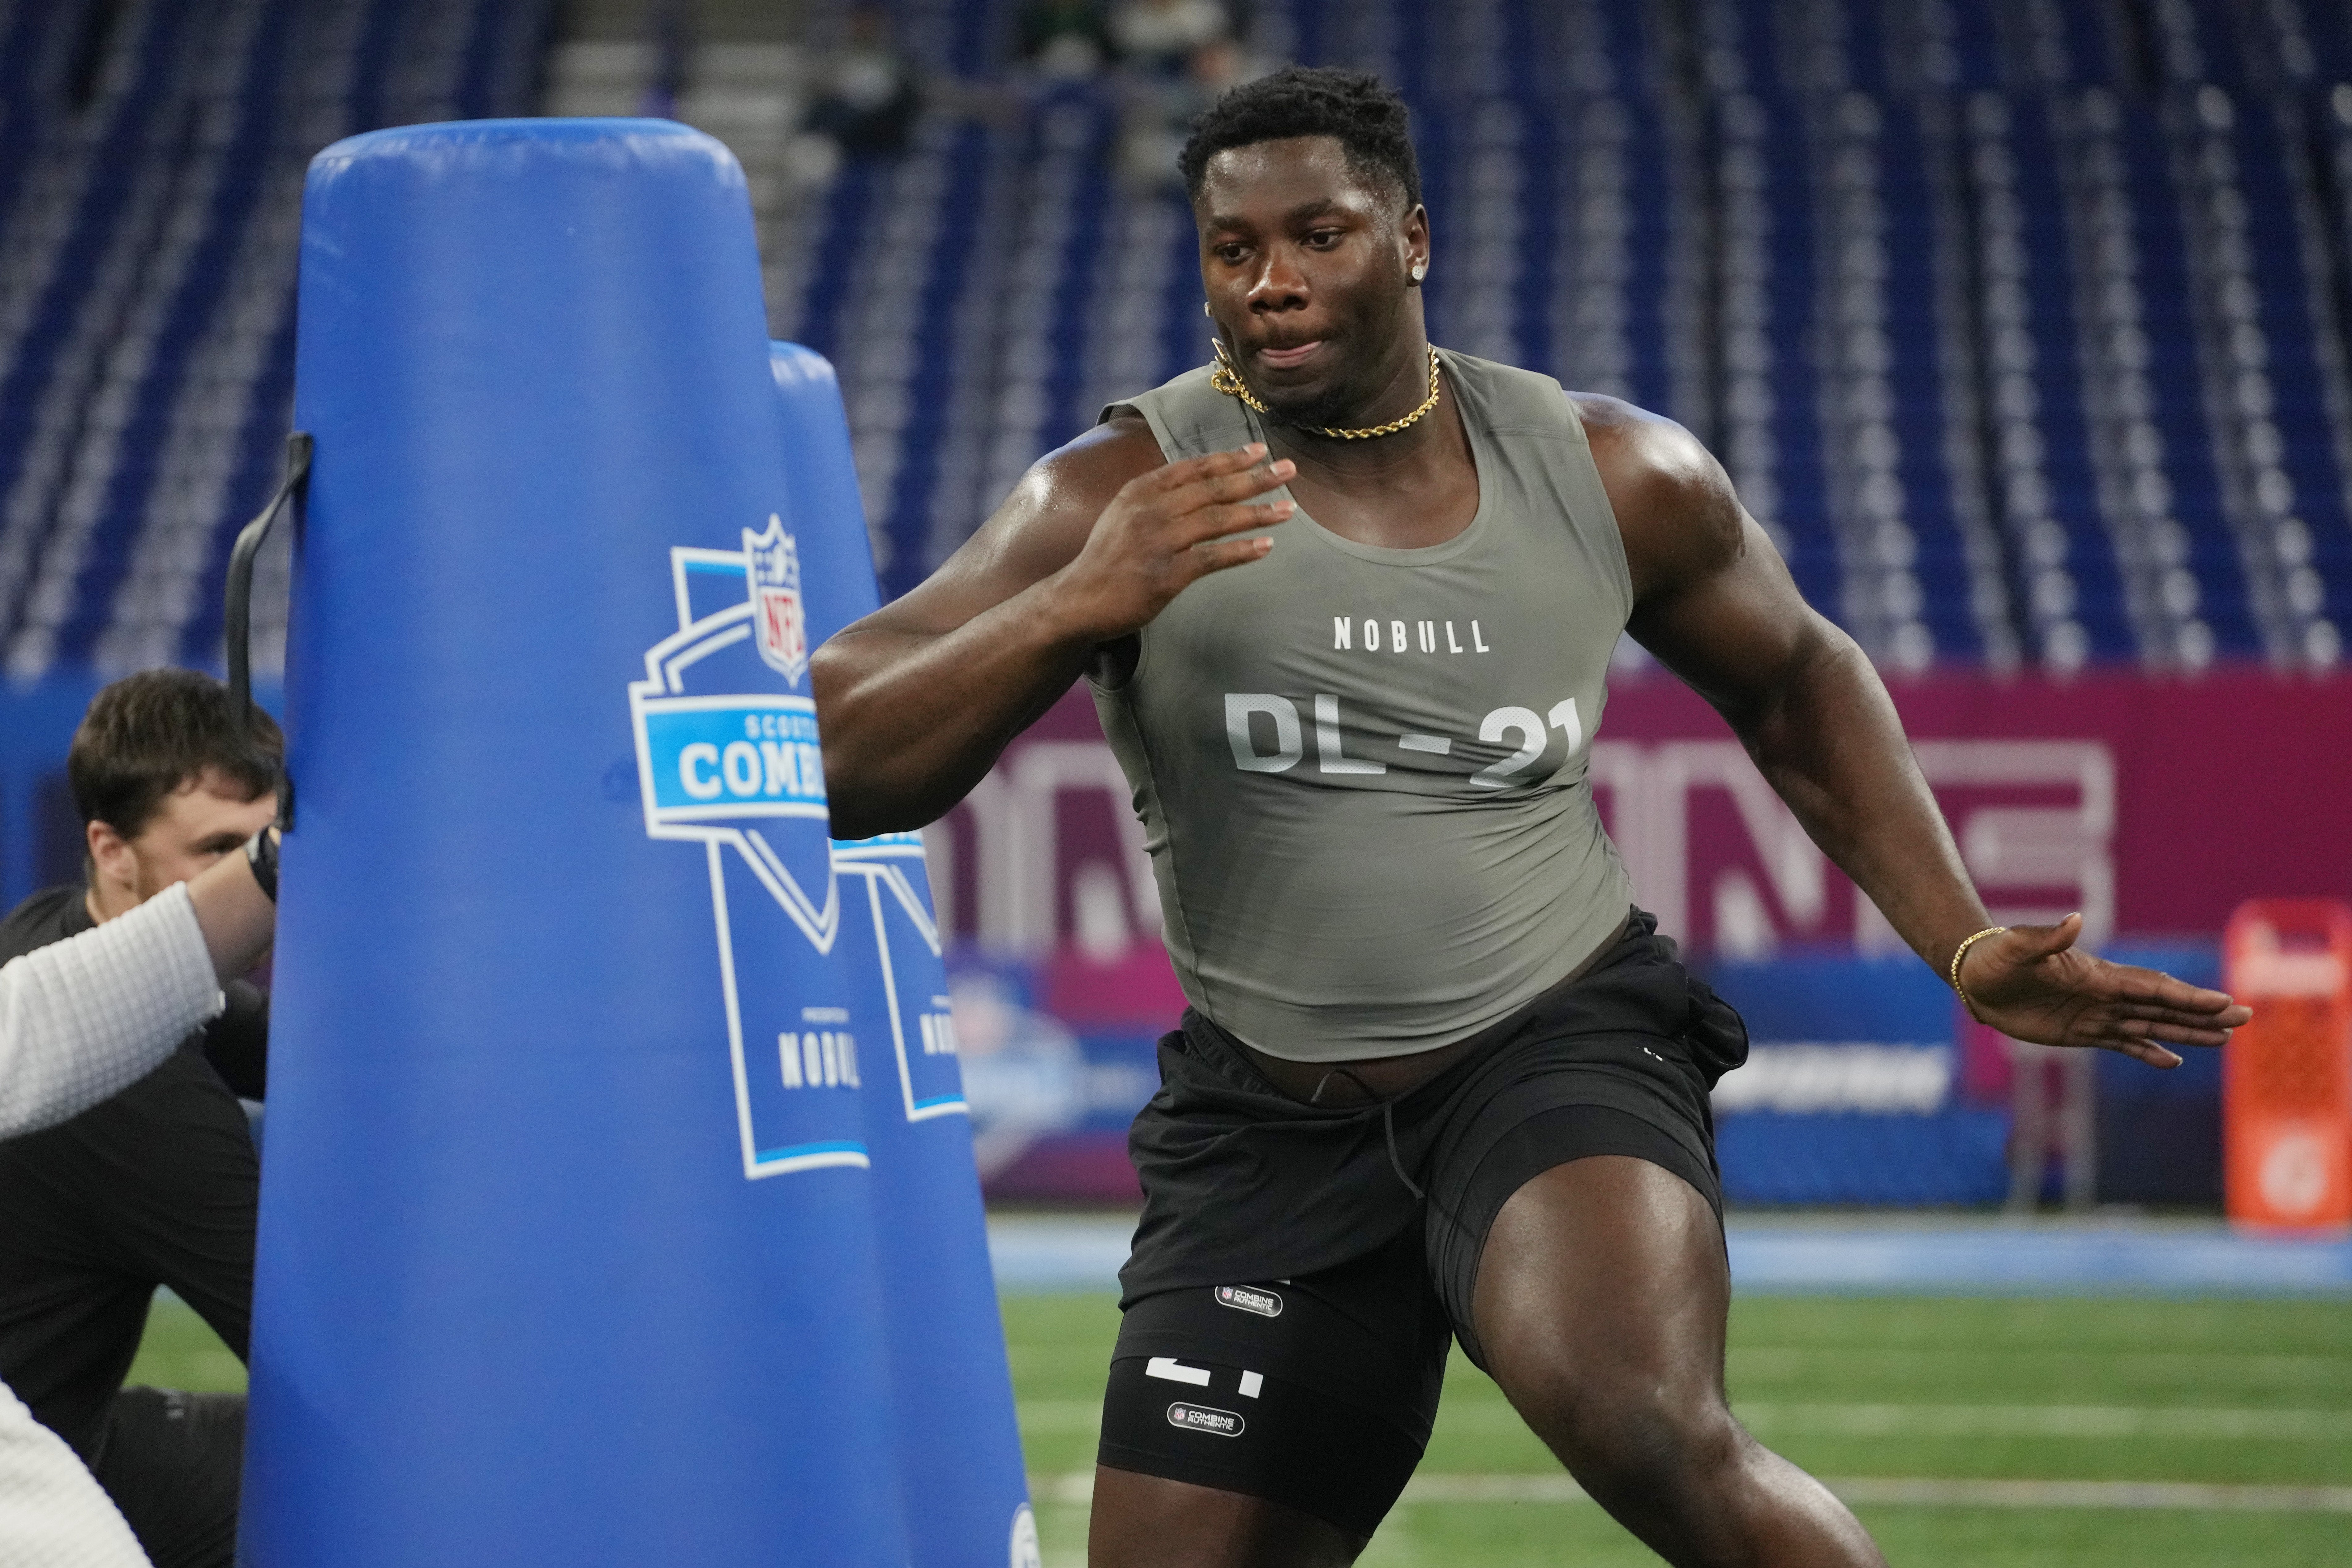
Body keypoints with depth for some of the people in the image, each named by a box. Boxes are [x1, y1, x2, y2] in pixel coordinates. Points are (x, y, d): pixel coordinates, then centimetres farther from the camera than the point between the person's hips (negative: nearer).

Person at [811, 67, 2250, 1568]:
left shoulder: (1617, 477, -2)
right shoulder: (1120, 500, -9)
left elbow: (1800, 686, 18)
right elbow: (835, 761, -17)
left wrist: (1968, 948, 9)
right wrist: (1071, 608, -32)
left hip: (1563, 1050, -2)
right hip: (1269, 1124, 2)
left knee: (1648, 1431, -32)